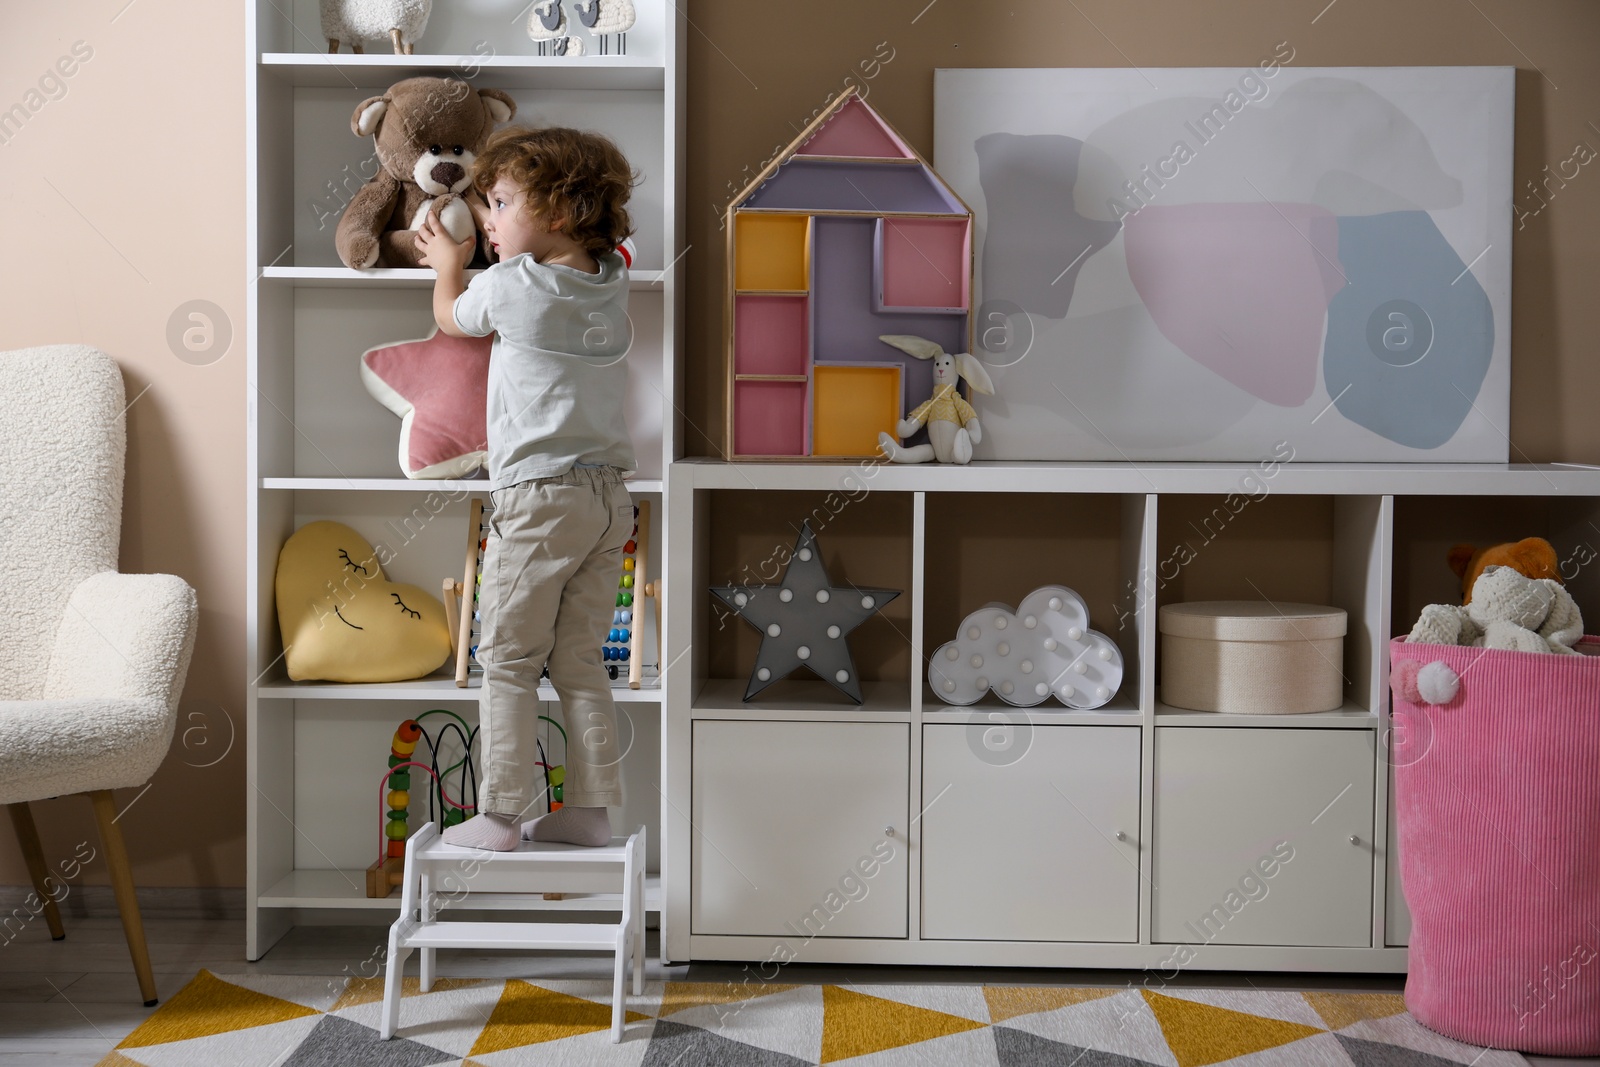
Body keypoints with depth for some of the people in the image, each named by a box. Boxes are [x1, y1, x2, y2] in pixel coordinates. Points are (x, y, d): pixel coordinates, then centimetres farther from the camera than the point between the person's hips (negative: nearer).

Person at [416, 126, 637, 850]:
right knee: (580, 662, 11)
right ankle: (589, 810, 14)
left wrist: (449, 263, 33)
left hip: (539, 497, -6)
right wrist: (500, 245, 36)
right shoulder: (612, 284, 7)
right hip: (610, 496, 6)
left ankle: (501, 814, 5)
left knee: (509, 662, 3)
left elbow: (449, 316, 14)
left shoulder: (509, 286, -8)